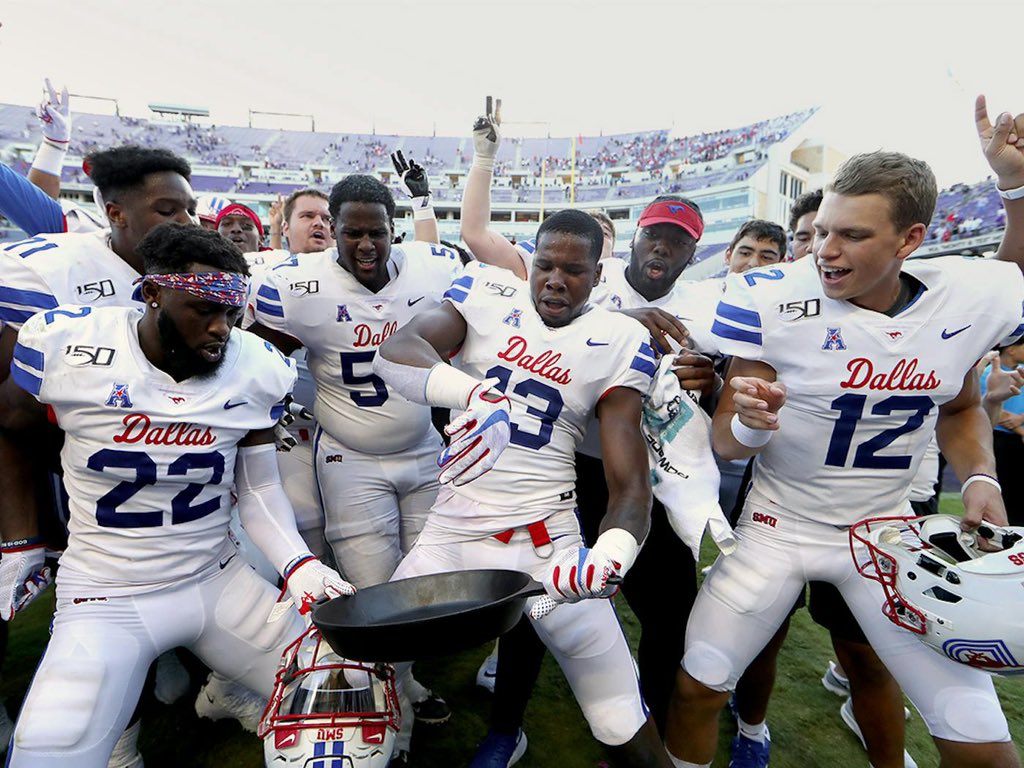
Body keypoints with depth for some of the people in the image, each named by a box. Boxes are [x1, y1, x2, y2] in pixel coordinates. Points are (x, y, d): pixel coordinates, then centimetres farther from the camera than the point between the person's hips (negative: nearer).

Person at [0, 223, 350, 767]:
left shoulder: (257, 369, -9)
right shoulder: (65, 342, -13)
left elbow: (259, 491, -2)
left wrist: (298, 565, -16)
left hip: (219, 581, 2)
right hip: (106, 598, -1)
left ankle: (228, 693, 31)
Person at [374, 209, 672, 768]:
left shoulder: (616, 343, 0)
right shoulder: (487, 295, 3)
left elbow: (630, 482, -4)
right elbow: (394, 351, -14)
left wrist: (609, 553, -25)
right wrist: (470, 392, -33)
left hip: (546, 544, -1)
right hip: (448, 533, 2)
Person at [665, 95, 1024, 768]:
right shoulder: (772, 300, -18)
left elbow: (960, 408, 13)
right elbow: (726, 442, -14)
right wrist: (749, 423, -36)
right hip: (780, 525, -2)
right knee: (698, 685, 2)